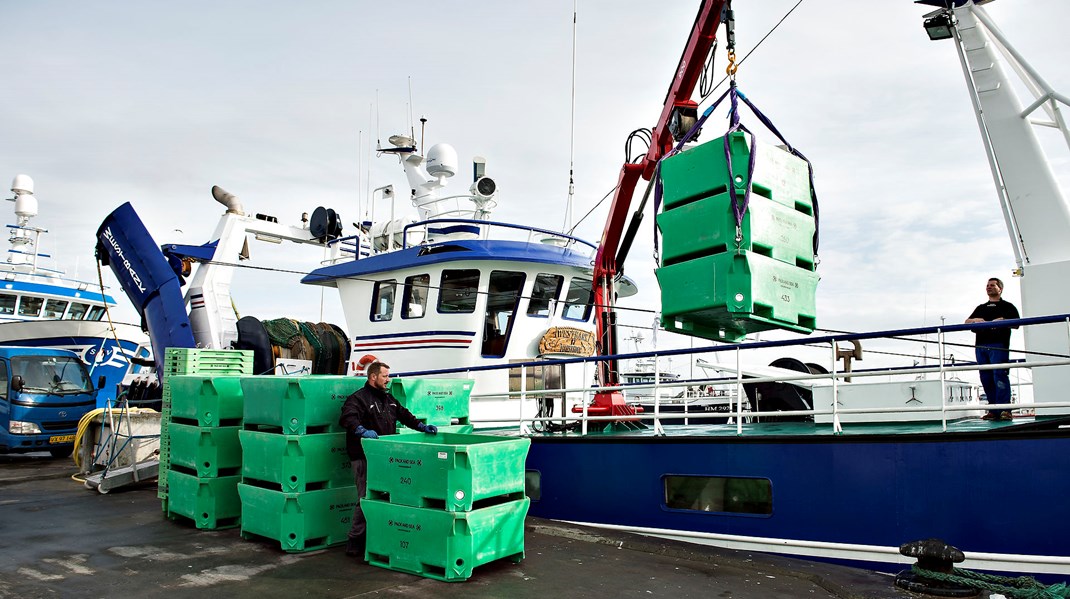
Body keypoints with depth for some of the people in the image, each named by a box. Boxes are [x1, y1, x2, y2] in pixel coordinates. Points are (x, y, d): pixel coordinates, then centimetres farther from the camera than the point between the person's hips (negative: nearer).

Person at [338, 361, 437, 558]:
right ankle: (354, 542, 4)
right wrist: (363, 431, -39)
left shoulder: (388, 398, 19)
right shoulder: (358, 398, -7)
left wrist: (422, 427, 15)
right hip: (365, 458, -8)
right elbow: (348, 418, -23)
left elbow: (403, 414, 25)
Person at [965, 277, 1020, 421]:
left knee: (1000, 375, -16)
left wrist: (1002, 320, -14)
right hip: (981, 345, 5)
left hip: (998, 344, -5)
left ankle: (1005, 409, -18)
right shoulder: (981, 308, 29)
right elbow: (967, 322, 22)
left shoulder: (1007, 306, 14)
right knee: (986, 378, 1)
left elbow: (1016, 324, 2)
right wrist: (975, 320, 1)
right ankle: (994, 410, 3)